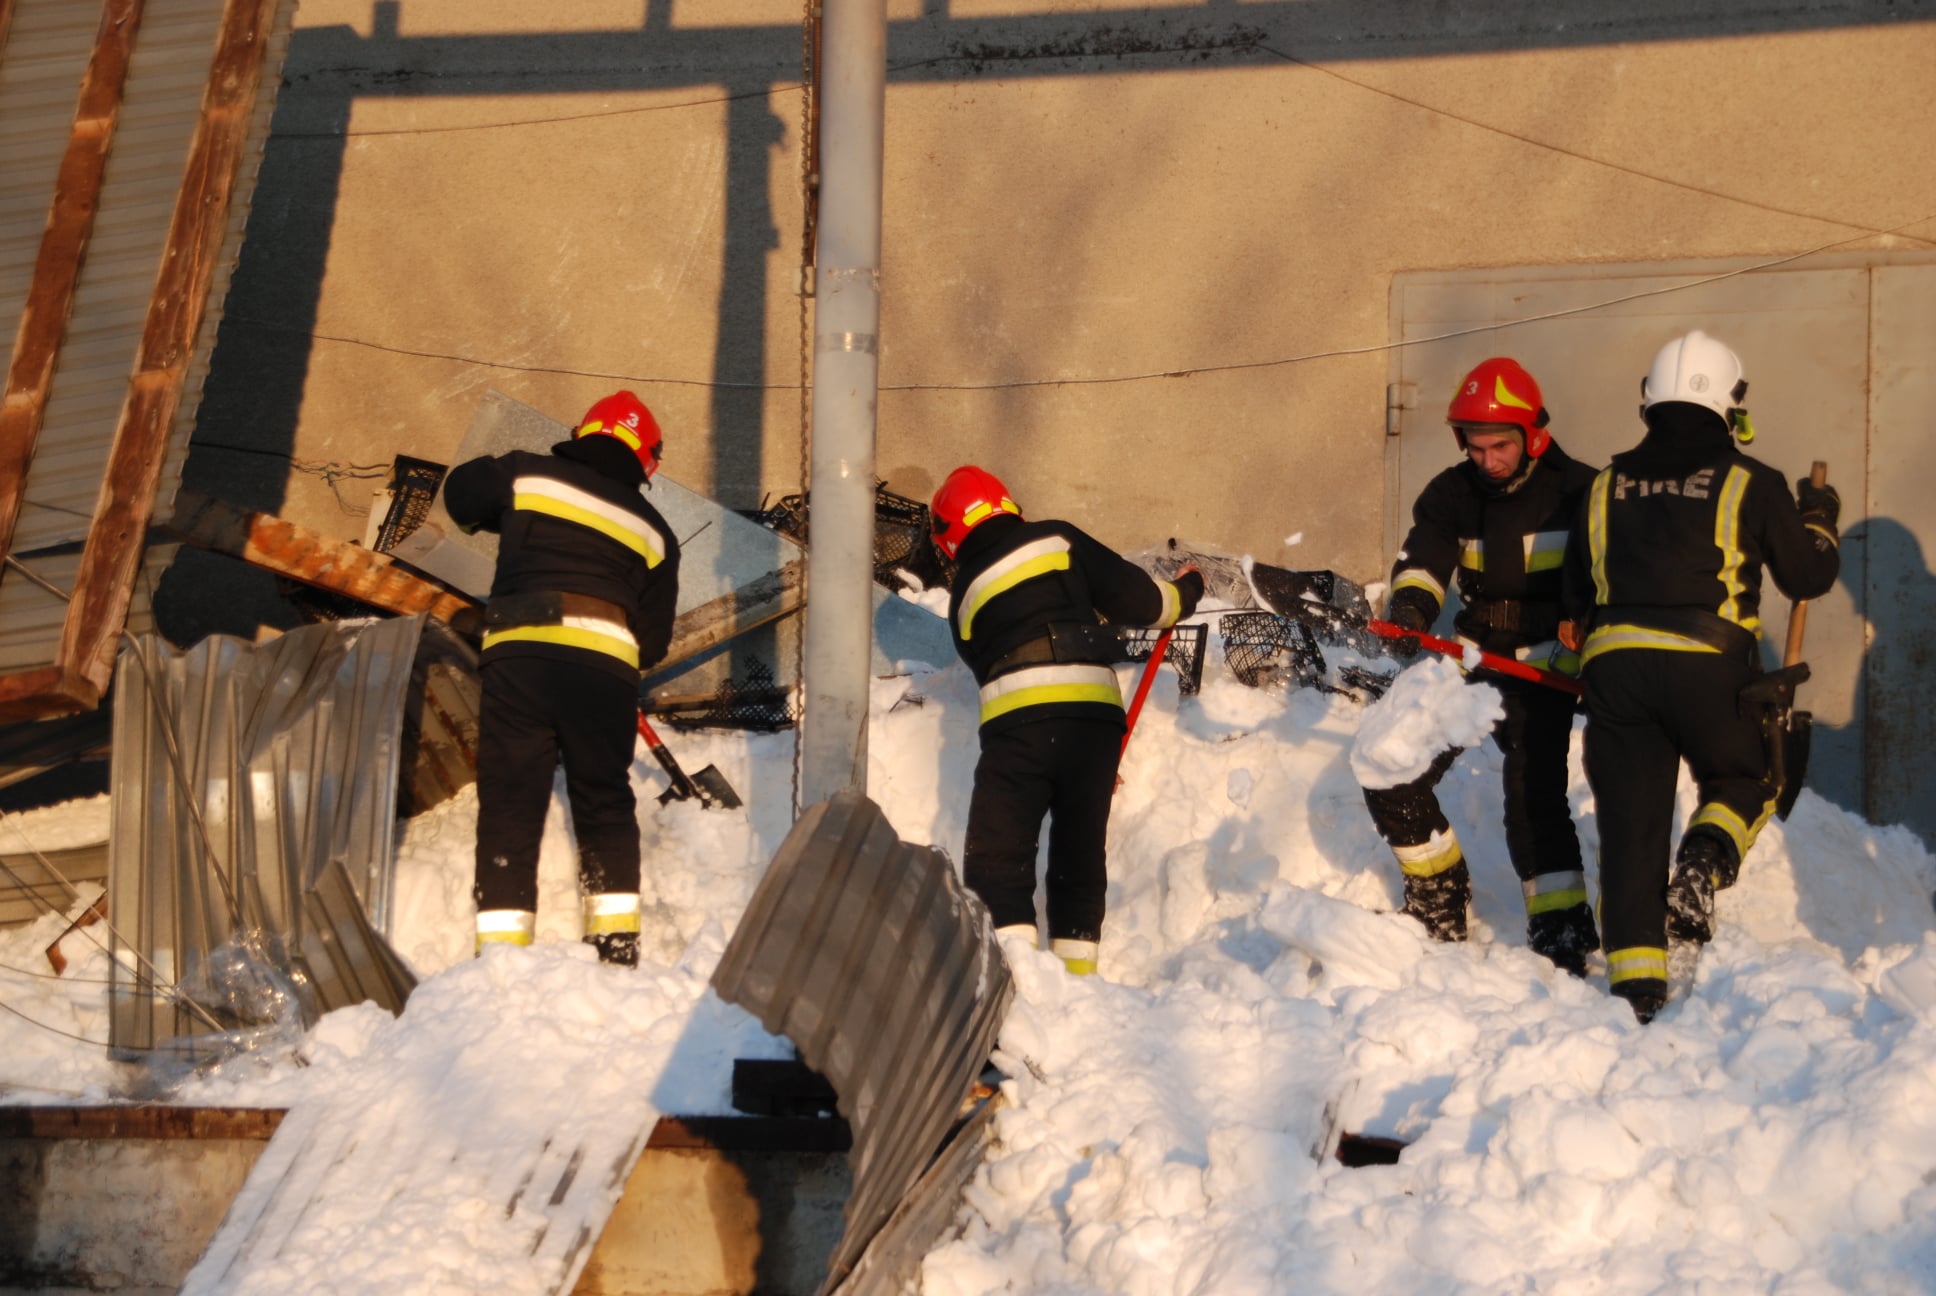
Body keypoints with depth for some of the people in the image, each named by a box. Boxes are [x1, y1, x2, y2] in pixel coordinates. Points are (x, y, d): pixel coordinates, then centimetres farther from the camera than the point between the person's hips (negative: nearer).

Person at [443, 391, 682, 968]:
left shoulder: (526, 474, 11)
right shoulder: (651, 530, 16)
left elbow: (460, 494, 27)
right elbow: (654, 639, 15)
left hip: (520, 650, -1)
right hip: (608, 666, 1)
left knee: (509, 803, 1)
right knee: (605, 804, 18)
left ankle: (501, 942, -6)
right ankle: (617, 936, 11)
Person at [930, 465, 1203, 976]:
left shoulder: (965, 594, 21)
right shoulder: (1057, 540, 15)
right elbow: (1139, 598, 11)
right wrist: (1183, 594, 34)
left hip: (1015, 719, -1)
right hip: (1094, 714, 1)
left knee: (997, 860, -1)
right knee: (1080, 856, 13)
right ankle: (1078, 974, 13)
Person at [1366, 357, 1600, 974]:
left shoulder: (1577, 492, -9)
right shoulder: (1452, 494, 3)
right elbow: (1424, 560, -10)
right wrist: (1409, 605, -31)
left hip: (1543, 669, -5)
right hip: (1469, 661, 5)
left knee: (1533, 791, -22)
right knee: (1392, 776, -1)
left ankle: (1562, 930, -14)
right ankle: (1439, 894, 21)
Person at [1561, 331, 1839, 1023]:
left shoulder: (1608, 484, 14)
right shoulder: (1749, 482, 3)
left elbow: (1576, 592, 19)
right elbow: (1808, 576, 12)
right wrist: (1819, 520, 30)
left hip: (1613, 660, 3)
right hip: (1709, 661, -3)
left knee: (1630, 818, 7)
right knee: (1746, 779, 21)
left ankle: (1635, 977, 1)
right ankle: (1703, 862, -9)